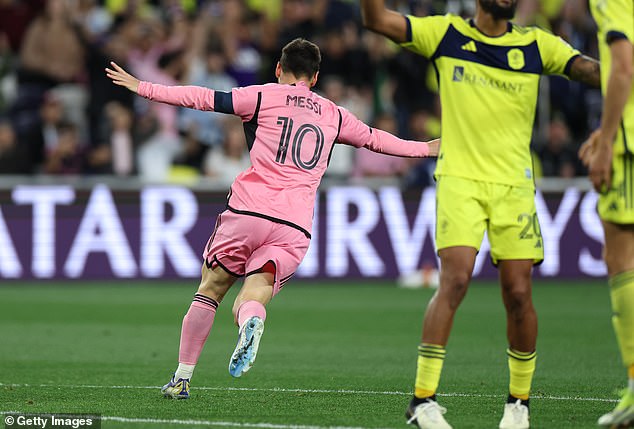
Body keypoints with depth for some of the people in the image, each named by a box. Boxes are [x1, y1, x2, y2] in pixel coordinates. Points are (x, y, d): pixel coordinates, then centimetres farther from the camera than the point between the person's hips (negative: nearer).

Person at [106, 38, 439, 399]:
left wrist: (144, 88, 9)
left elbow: (205, 99, 4)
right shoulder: (334, 115, 19)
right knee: (254, 295, -4)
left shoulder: (263, 96, 9)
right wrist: (427, 148, 50)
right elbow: (375, 139, 33)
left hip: (248, 210, -2)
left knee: (211, 288, 12)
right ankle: (251, 320, -42)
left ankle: (182, 378, 8)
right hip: (295, 226, 2)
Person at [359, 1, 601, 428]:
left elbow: (591, 70, -2)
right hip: (459, 180, -2)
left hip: (514, 185, 2)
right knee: (455, 281, -17)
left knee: (518, 294, -2)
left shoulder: (537, 45, 7)